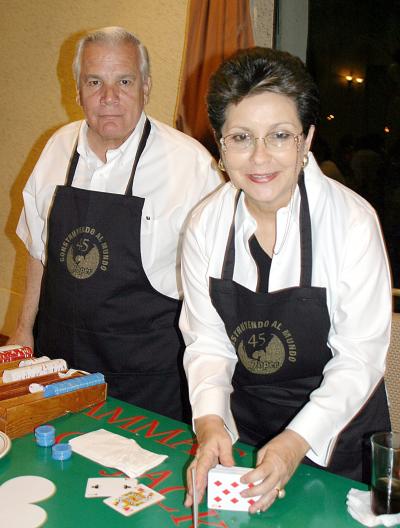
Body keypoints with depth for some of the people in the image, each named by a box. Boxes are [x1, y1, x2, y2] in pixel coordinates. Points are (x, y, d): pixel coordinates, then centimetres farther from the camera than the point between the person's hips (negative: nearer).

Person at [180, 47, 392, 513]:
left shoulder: (353, 221, -21)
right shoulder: (205, 223, -11)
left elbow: (358, 360, -18)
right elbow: (206, 340, -8)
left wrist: (296, 442, -29)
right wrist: (211, 421, -25)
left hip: (335, 427, -2)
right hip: (240, 424, 3)